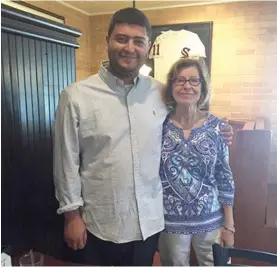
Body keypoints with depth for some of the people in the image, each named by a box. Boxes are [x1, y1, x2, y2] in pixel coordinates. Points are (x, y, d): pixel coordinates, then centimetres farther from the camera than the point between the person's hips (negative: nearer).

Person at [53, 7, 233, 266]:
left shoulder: (160, 93, -2)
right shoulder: (76, 96, -11)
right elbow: (67, 162, -8)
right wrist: (72, 215, -6)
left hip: (148, 222, 3)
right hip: (98, 226, -3)